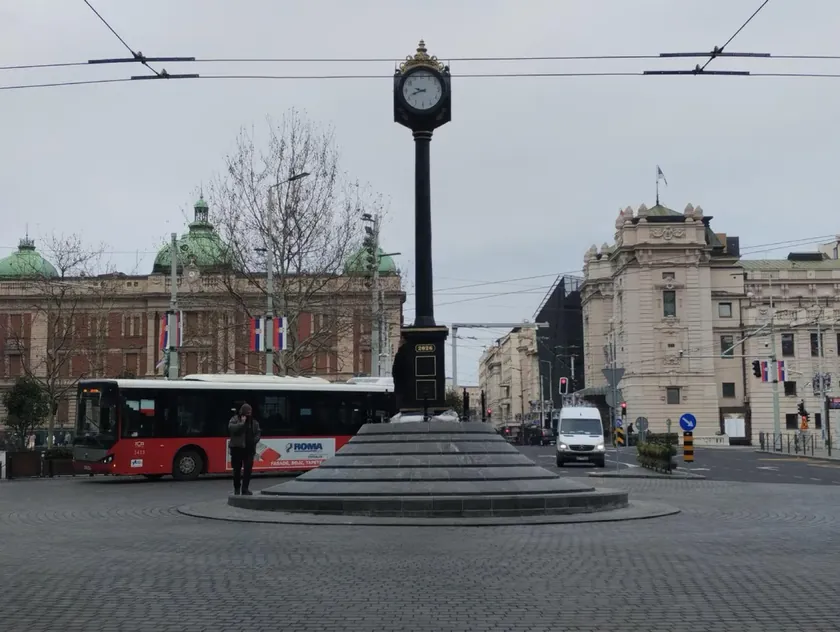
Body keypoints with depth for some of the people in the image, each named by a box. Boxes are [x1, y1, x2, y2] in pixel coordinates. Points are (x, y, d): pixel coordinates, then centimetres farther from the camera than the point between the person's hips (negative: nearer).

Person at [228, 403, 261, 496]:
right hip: (237, 448, -3)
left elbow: (258, 433, 15)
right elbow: (231, 427, -21)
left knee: (248, 469, -3)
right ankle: (237, 488, 18)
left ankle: (245, 489, 0)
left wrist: (255, 440, -2)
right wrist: (242, 423, -21)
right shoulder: (235, 419, -2)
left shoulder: (254, 421, 10)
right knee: (237, 469, 6)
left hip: (249, 449, 3)